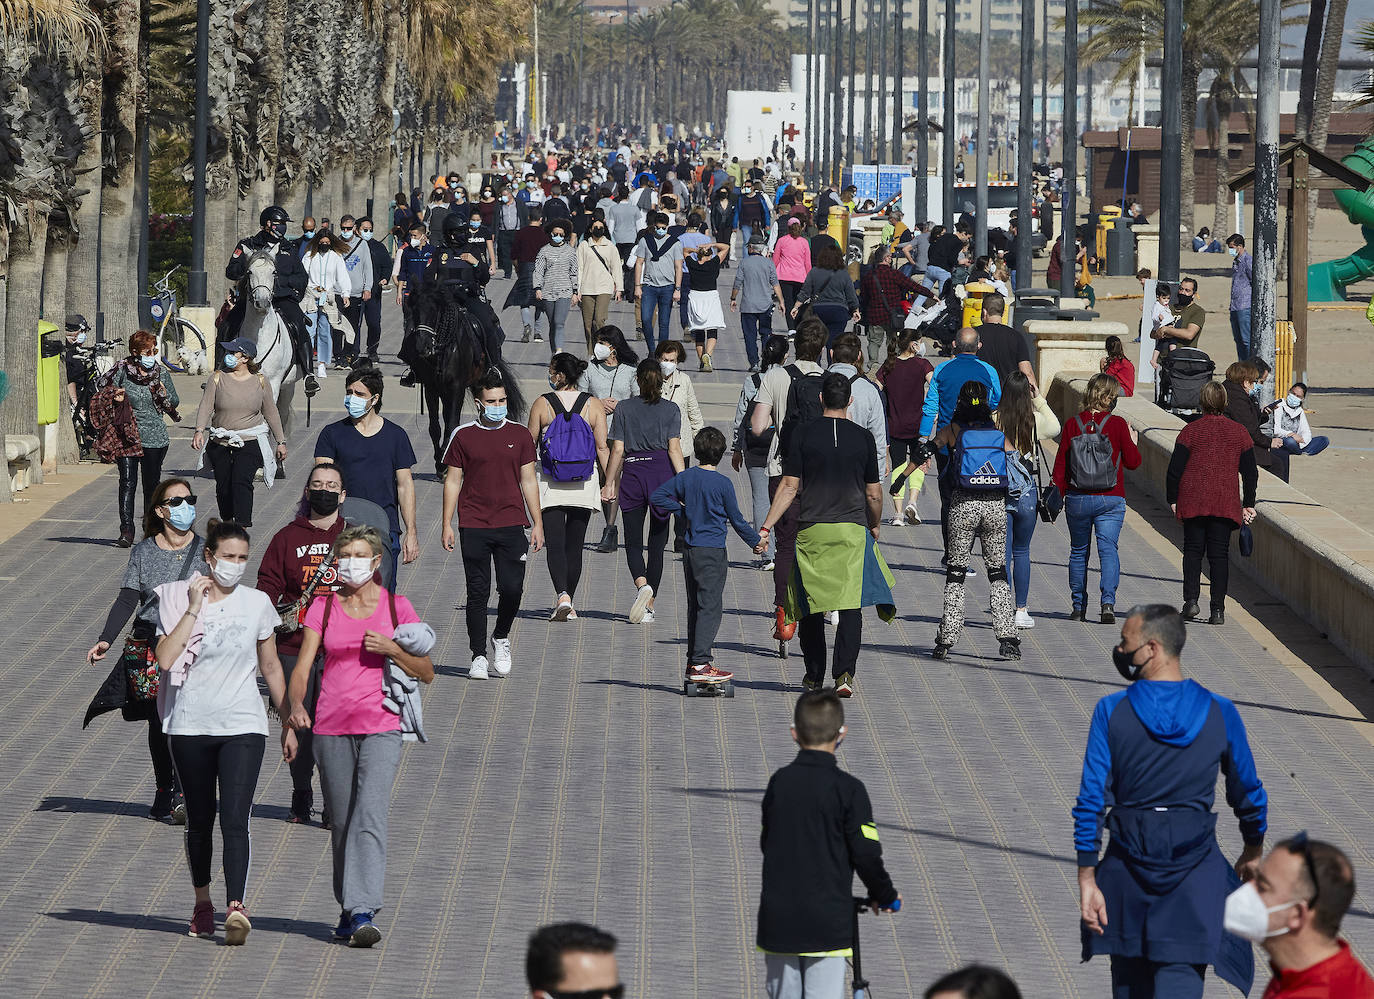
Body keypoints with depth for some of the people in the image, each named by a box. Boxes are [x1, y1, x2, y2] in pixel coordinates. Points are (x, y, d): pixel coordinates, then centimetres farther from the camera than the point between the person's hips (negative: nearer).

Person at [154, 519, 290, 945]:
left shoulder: (257, 603, 4)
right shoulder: (178, 599, -2)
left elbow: (270, 667, 14)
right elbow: (165, 659, -16)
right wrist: (195, 608, -16)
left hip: (243, 726, 0)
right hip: (190, 726, 0)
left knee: (235, 819, -14)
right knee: (199, 821, 11)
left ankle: (236, 908, -23)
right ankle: (202, 903, 29)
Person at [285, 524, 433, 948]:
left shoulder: (396, 607, 4)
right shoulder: (323, 607, 7)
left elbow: (426, 673, 6)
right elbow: (302, 668, 1)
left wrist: (392, 649, -11)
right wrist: (295, 709, -16)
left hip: (380, 726, -2)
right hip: (332, 728, 2)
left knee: (369, 817, -16)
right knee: (341, 824, 9)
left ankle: (363, 913, -23)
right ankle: (348, 908, 23)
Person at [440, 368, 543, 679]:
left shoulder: (520, 435, 7)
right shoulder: (463, 436, 3)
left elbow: (528, 481, 12)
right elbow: (453, 481, 7)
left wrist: (537, 523, 7)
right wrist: (447, 524, 1)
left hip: (511, 525, 1)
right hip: (474, 526, -1)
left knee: (512, 588, -7)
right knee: (478, 592, 0)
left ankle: (501, 638, 20)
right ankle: (479, 656, 8)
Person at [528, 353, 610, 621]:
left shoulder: (542, 404, -5)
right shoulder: (593, 405, -2)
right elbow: (602, 448, -4)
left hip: (550, 484, -2)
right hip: (584, 485, 2)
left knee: (555, 544, -4)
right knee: (574, 546, 12)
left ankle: (562, 596, -24)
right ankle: (568, 603, 17)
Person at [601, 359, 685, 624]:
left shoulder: (624, 408, 2)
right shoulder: (671, 409, 2)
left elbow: (617, 450, 1)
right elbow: (674, 448, -7)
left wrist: (610, 483, 8)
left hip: (633, 472, -1)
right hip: (662, 473, 1)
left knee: (633, 542, 3)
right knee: (657, 543, 8)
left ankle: (642, 584, -25)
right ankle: (649, 605, 9)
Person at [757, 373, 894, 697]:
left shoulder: (803, 434, 0)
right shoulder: (863, 438, 3)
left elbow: (789, 487, -3)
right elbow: (874, 494, 9)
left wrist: (766, 527, 1)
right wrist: (875, 526, 27)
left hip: (811, 530, 0)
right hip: (853, 530, 0)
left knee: (811, 608, 11)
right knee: (850, 605, -4)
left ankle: (814, 675, 19)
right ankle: (844, 673, -18)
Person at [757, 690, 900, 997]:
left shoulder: (779, 782, 3)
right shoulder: (847, 788, -10)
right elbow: (866, 854, -10)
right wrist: (884, 896, 8)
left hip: (778, 922, 4)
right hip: (827, 924, -4)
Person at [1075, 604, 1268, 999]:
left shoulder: (1111, 711, -8)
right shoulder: (1219, 713, -4)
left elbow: (1091, 801, -10)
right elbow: (1249, 793, 6)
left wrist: (1087, 881, -6)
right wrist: (1253, 852, 24)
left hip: (1127, 869, 0)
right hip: (1195, 875, 0)